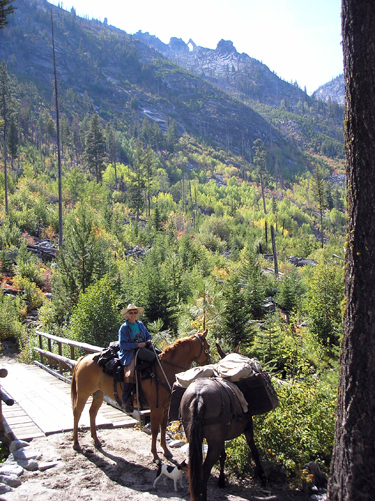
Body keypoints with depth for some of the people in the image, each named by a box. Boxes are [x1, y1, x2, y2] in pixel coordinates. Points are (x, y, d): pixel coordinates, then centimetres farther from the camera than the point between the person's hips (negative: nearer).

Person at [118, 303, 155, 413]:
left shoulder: (140, 325, 17)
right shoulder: (124, 328, 0)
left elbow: (148, 335, 27)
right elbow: (123, 344, -8)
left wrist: (149, 341, 3)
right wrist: (137, 345, -16)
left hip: (143, 349, 6)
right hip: (130, 352, -6)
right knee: (129, 372, -27)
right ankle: (126, 401, -22)